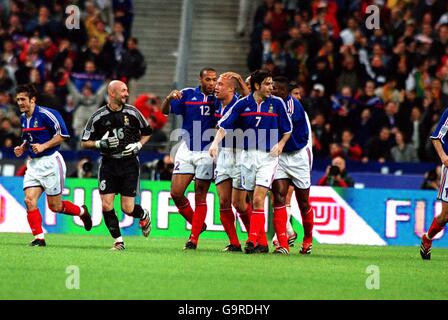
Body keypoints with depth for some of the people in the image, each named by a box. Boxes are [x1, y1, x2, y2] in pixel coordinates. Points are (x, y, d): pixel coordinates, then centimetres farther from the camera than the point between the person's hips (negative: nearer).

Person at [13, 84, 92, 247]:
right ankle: (39, 238, -5)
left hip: (50, 162, -7)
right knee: (29, 200, -10)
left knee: (55, 206, 2)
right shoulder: (23, 118, 9)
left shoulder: (46, 114, -16)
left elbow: (63, 134, -17)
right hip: (33, 164, 7)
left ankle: (81, 211, 30)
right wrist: (22, 148, 5)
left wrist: (43, 146, -21)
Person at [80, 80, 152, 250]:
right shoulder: (98, 116, -4)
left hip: (129, 164, 0)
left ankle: (144, 215, 31)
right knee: (106, 205, -10)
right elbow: (84, 142, 2)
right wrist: (100, 143, -15)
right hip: (108, 164, 0)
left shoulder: (132, 112, -1)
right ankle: (118, 241, 6)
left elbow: (147, 132, 15)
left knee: (128, 209, -4)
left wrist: (138, 145, -2)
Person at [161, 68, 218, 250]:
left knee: (200, 196, -2)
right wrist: (169, 98, -20)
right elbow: (165, 111, -1)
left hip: (207, 153, -2)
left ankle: (194, 238, 4)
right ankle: (198, 224, 18)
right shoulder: (187, 95, 2)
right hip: (186, 151, 2)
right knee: (176, 193, -4)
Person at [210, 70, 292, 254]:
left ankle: (252, 241, -17)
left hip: (268, 156, -2)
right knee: (253, 202, 6)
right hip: (248, 155, 3)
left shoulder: (277, 103, -1)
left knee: (258, 200, -15)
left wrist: (280, 144, -8)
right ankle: (262, 243, 14)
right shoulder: (242, 104, 0)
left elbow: (287, 130, 9)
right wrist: (215, 142, -19)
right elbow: (224, 126, -2)